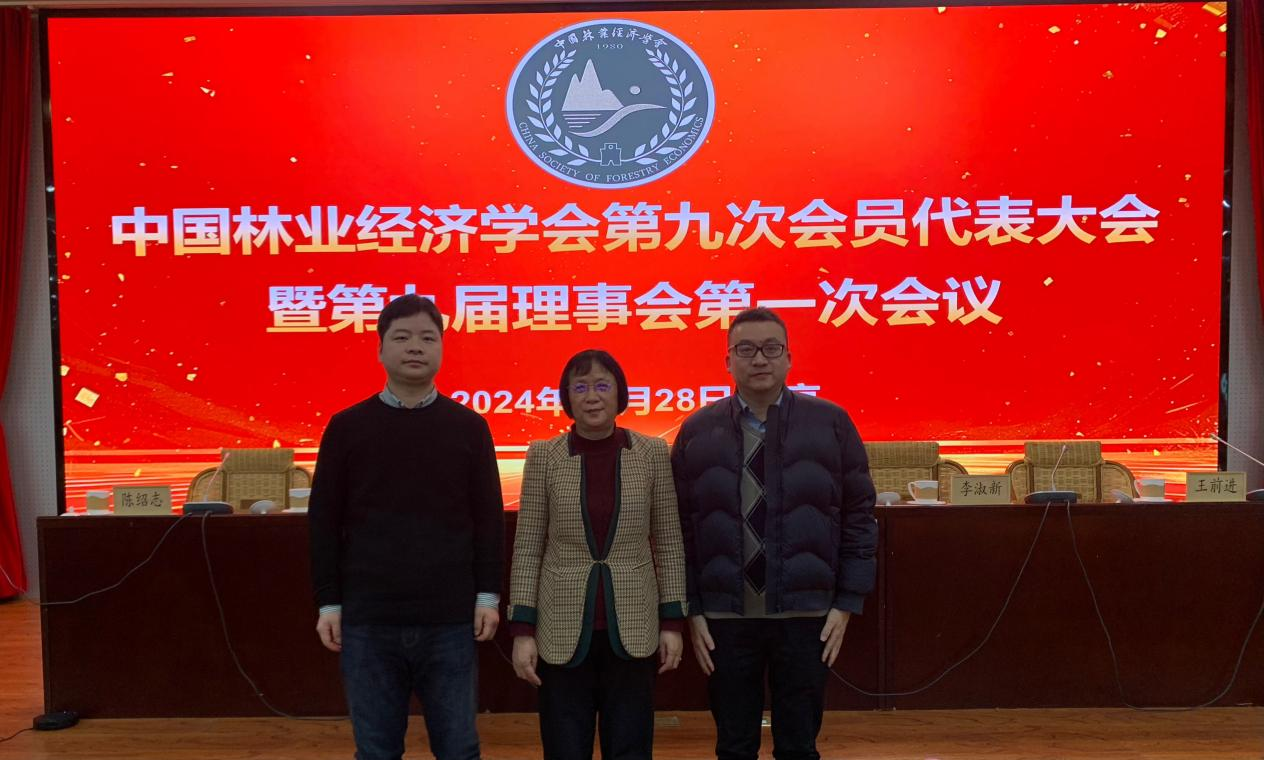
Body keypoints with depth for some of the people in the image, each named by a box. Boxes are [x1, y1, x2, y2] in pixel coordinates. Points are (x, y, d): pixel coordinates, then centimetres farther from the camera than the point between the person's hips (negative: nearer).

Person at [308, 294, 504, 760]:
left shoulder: (469, 427, 3)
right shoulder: (346, 427, 2)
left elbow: (488, 518, 4)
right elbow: (324, 521, 4)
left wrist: (488, 595, -1)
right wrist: (328, 603, 1)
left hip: (450, 619, 0)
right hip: (368, 619, 0)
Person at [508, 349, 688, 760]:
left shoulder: (653, 452, -1)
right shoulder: (543, 455, -2)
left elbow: (669, 541, 3)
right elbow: (528, 546, 0)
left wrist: (673, 621, 0)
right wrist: (522, 629, -4)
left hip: (632, 630, 0)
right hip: (562, 631, 0)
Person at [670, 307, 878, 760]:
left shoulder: (831, 423, 0)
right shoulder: (697, 431, 2)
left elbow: (859, 514, 1)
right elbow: (681, 527, 3)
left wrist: (847, 602, -3)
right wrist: (691, 609, -1)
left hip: (806, 613, 0)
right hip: (725, 615, 1)